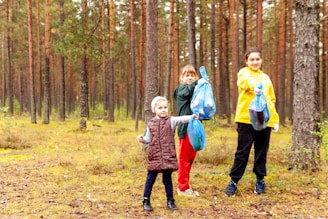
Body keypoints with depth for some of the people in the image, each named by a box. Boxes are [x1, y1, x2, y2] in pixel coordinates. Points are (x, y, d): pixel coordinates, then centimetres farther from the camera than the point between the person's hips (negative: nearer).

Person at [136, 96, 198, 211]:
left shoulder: (171, 120, -2)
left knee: (167, 179, 7)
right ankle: (146, 201, 16)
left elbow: (181, 119, -22)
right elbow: (149, 139, 14)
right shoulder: (151, 124, 6)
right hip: (154, 157, 2)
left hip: (168, 156, -1)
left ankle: (170, 201, 19)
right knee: (150, 179, 6)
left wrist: (192, 117, -39)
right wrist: (142, 139, -6)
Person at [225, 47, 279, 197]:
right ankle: (234, 181, 7)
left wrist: (275, 120, 11)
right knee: (242, 152, -1)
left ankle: (260, 180, 22)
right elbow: (246, 81, -23)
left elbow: (271, 100, 21)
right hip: (247, 119, -4)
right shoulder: (243, 73, 3)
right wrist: (254, 86, -46)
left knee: (261, 152, 10)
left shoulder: (266, 77, 19)